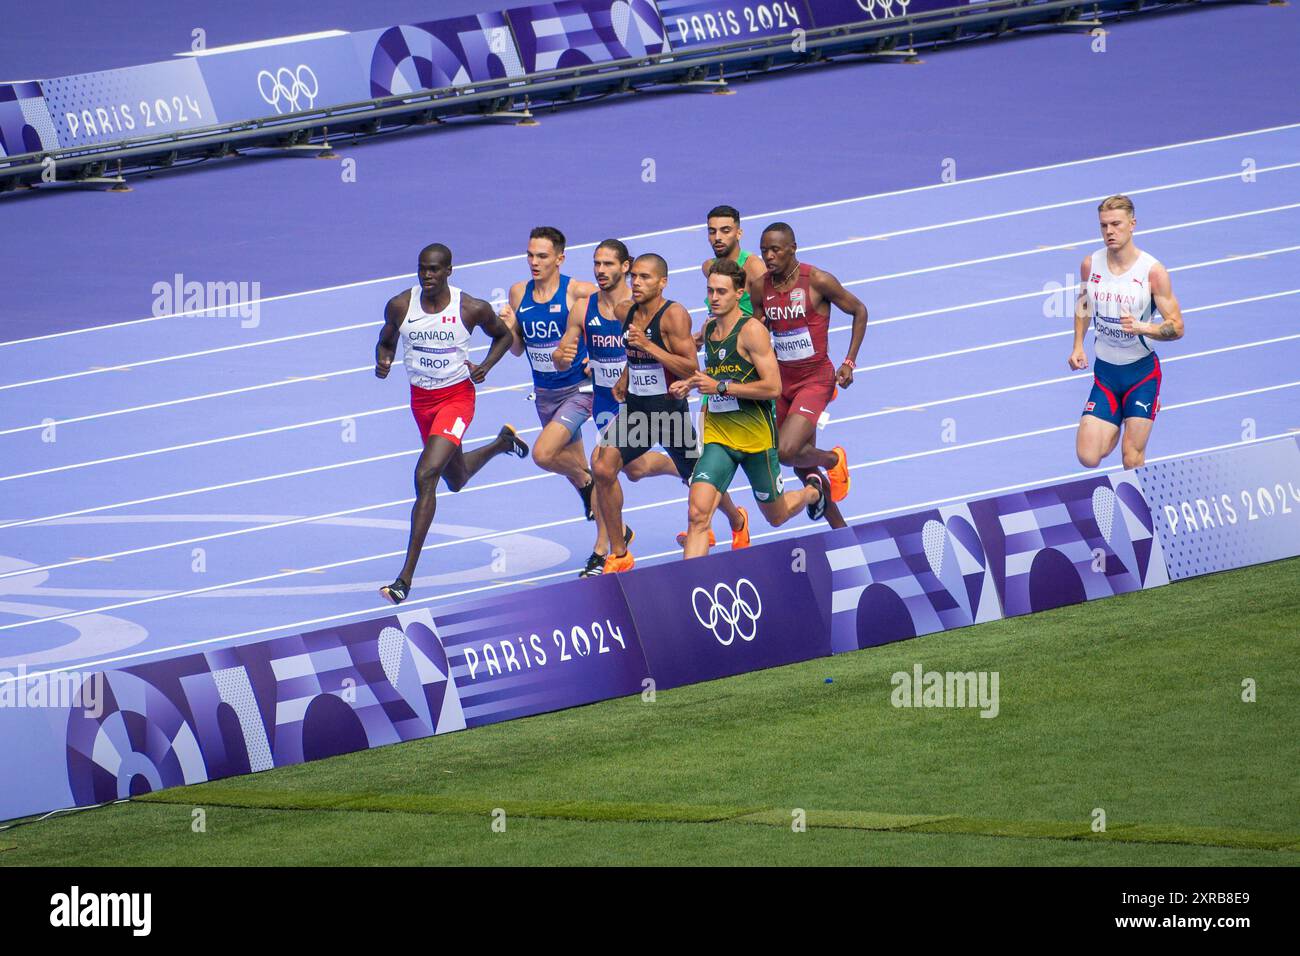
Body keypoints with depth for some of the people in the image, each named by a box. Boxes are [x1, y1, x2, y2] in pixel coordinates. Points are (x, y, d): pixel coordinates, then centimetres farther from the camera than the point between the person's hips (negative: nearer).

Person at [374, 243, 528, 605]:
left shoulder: (472, 309, -15)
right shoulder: (400, 306, -9)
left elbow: (503, 334, 4)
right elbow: (387, 341, 8)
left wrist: (484, 367, -13)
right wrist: (383, 362, -15)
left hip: (457, 396, -5)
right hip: (421, 398, 5)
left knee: (425, 476, -22)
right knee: (456, 480, 25)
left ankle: (406, 576, -18)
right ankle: (503, 442, 61)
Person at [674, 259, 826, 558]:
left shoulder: (752, 330, -15)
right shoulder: (709, 327, 7)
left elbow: (773, 387, -21)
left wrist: (720, 387, -22)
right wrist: (691, 383, 8)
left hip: (755, 434, -5)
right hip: (717, 435, 5)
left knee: (776, 517, 18)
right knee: (698, 514, -17)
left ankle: (813, 491, 51)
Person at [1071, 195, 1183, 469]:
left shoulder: (1153, 271, -14)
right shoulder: (1090, 265, -2)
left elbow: (1177, 327, -12)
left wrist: (1142, 327, -30)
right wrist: (1078, 346, 7)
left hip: (1141, 371, -3)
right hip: (1105, 372, 3)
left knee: (1133, 460, -6)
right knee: (1088, 457, -4)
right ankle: (1117, 425, 29)